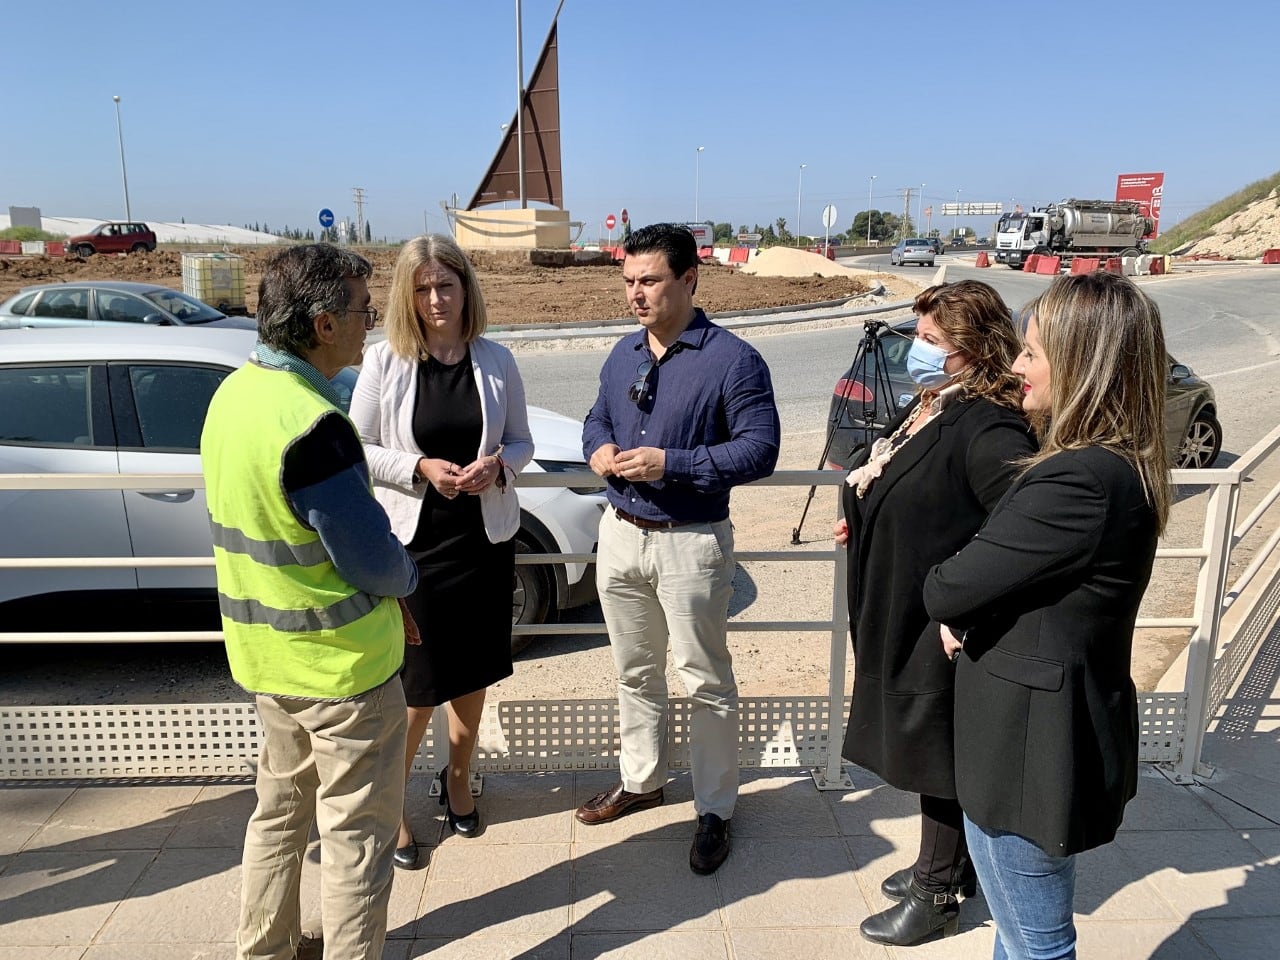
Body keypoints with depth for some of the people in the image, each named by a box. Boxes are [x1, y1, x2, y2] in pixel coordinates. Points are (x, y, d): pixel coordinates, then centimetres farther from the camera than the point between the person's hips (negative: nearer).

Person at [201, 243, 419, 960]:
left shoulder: (234, 392, 1)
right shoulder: (312, 424, -28)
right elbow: (374, 557, -23)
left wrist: (382, 596, 9)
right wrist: (407, 576, 1)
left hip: (265, 656, 9)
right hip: (341, 663, -9)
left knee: (281, 806, 25)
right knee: (357, 833, 9)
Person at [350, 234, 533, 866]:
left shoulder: (496, 361, 1)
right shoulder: (384, 361, -6)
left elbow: (522, 441, 8)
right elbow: (359, 449, -3)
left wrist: (497, 464, -14)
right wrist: (421, 468, -18)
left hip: (485, 537, 3)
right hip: (411, 539, -3)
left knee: (472, 672, 16)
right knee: (415, 683, 3)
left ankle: (458, 779, 40)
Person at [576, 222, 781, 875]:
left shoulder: (732, 360, -13)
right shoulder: (623, 354, 7)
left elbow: (760, 449, -17)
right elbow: (597, 419, 19)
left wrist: (669, 463, -24)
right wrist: (598, 450, -5)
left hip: (691, 543, -6)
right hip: (620, 533, 7)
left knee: (706, 682, 6)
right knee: (635, 672, 20)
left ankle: (714, 810, 22)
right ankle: (640, 780, 39)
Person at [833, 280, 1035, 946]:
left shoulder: (987, 429, -25)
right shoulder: (929, 406, 6)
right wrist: (864, 523, 8)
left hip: (943, 630, -9)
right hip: (899, 617, 9)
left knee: (937, 756, 9)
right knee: (920, 747, 23)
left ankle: (938, 893, 30)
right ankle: (943, 865, 44)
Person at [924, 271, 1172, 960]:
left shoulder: (1080, 483, -29)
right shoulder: (1120, 466, 5)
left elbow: (945, 592, -24)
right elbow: (1019, 569, 9)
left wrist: (953, 608, -2)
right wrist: (965, 612, -9)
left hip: (1031, 750, -10)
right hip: (1064, 730, 10)